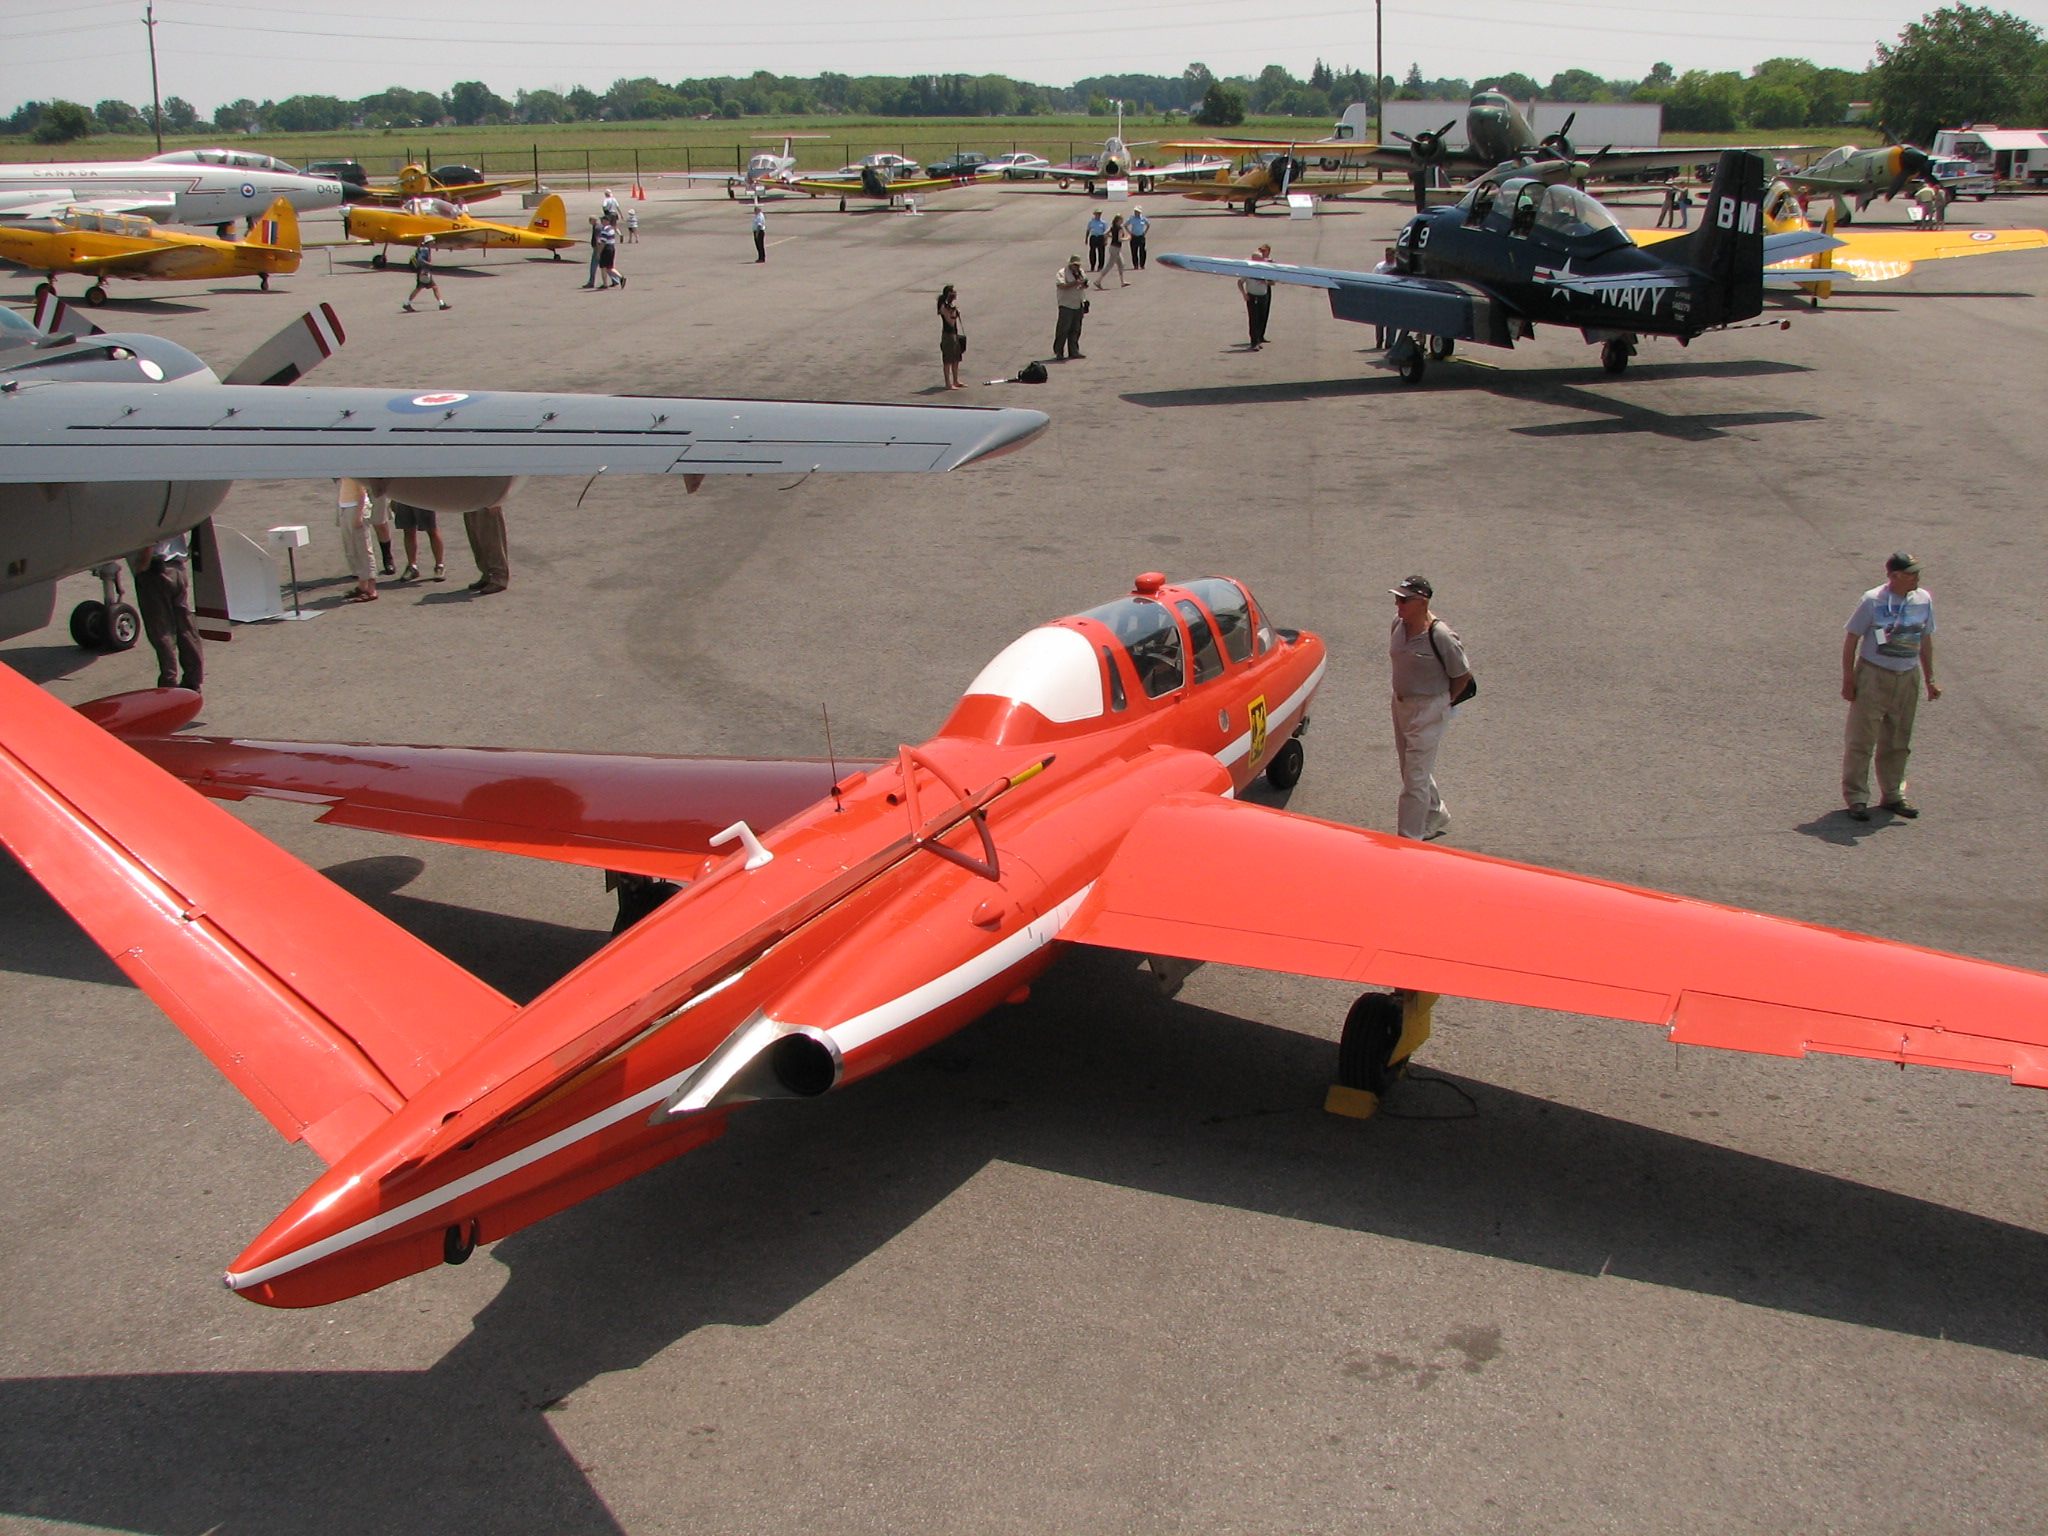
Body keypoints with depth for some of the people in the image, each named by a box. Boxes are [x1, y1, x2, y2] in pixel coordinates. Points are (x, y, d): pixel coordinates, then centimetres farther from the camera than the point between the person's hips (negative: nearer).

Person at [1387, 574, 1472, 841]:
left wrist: (1441, 702, -2)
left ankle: (1409, 839, 4)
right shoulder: (1398, 624, -3)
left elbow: (1463, 676, -12)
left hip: (1428, 711, -8)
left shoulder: (1440, 636, -24)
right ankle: (1437, 817, 44)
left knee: (1416, 778, -4)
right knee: (1412, 769, 23)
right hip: (1401, 704, 8)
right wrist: (1401, 696, 14)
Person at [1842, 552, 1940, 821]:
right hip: (1874, 675, -5)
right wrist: (1848, 679, -9)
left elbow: (1925, 640, 13)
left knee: (1898, 741, 13)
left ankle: (1892, 795, 24)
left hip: (1908, 678, 5)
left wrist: (1929, 679, 14)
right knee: (1861, 738, -2)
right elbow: (1851, 639, -7)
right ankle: (1856, 797, 6)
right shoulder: (1873, 600, -13)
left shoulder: (1924, 599, 3)